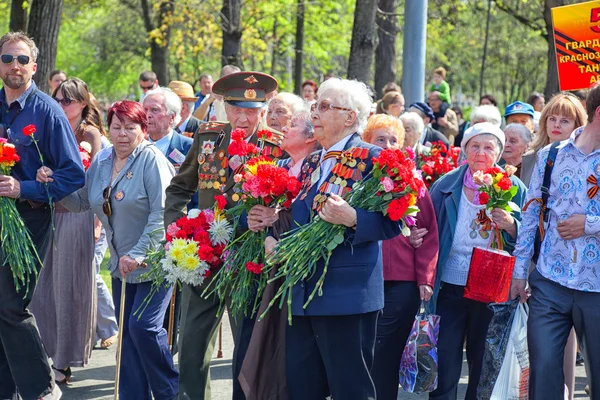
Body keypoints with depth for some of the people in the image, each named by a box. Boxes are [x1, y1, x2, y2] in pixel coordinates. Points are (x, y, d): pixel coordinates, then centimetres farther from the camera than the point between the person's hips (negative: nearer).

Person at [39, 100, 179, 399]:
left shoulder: (151, 160, -13)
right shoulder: (101, 162, 8)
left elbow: (162, 214, -19)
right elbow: (81, 202, 15)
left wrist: (139, 254, -22)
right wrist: (52, 184, -1)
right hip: (122, 263, 7)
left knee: (143, 326, -14)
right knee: (127, 333, 8)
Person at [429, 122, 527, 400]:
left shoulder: (513, 188, 2)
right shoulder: (445, 186, 3)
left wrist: (510, 225, -18)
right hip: (450, 289, 0)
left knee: (484, 365, 9)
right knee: (443, 365, -1)